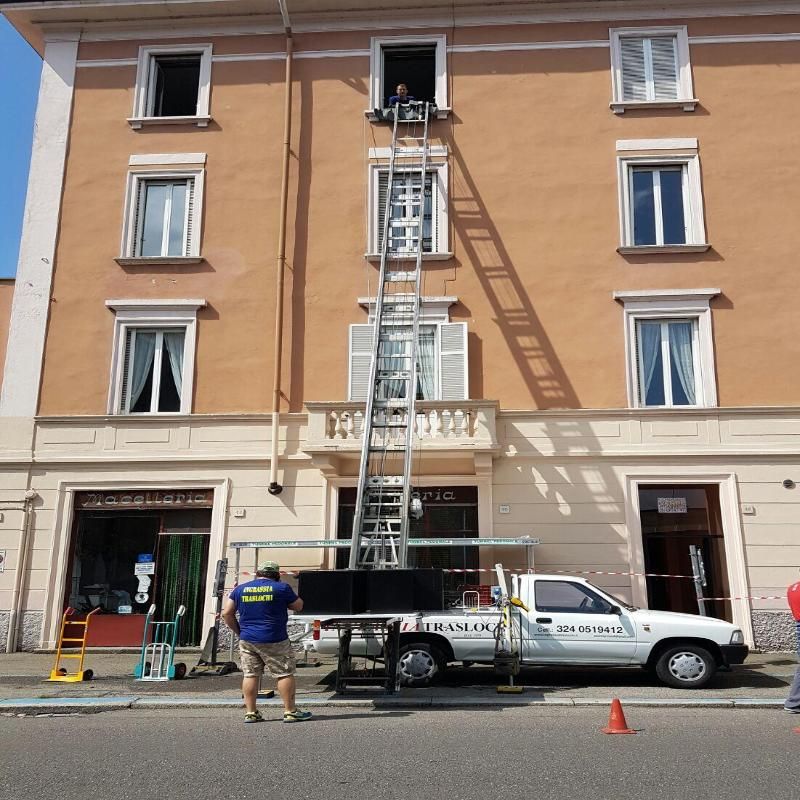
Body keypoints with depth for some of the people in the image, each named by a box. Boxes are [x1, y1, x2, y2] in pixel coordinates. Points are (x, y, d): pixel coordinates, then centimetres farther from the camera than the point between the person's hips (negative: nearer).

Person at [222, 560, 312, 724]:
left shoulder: (240, 589, 7)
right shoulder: (281, 588, -3)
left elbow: (227, 614, 8)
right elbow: (298, 606, 8)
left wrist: (239, 631, 16)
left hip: (247, 640, 4)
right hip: (274, 641, -4)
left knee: (250, 675, 10)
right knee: (285, 674, 4)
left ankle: (250, 712, 12)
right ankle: (290, 711, 7)